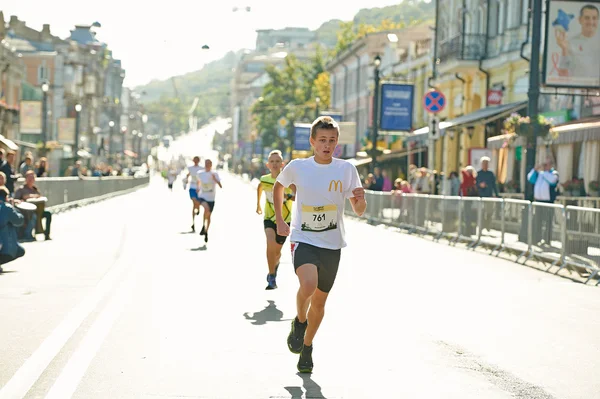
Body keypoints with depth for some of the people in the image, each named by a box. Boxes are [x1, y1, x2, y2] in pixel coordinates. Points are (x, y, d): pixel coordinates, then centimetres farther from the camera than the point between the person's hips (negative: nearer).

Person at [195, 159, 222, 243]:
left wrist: (215, 179, -28)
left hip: (211, 199, 1)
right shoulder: (199, 173, 0)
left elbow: (220, 186, -15)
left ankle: (206, 232, 30)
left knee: (208, 216, 10)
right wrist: (198, 188, 11)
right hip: (202, 197, -1)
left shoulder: (214, 174, -6)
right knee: (207, 208, -32)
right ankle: (203, 226, -16)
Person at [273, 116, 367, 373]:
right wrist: (279, 220, 11)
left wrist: (360, 199, -23)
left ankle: (307, 347, 36)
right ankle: (299, 321, 4)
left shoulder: (346, 169, -3)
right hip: (303, 240, -2)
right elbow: (278, 186, 17)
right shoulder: (297, 167, -5)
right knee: (308, 285, -29)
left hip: (331, 245, 2)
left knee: (319, 300, 12)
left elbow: (359, 211, 0)